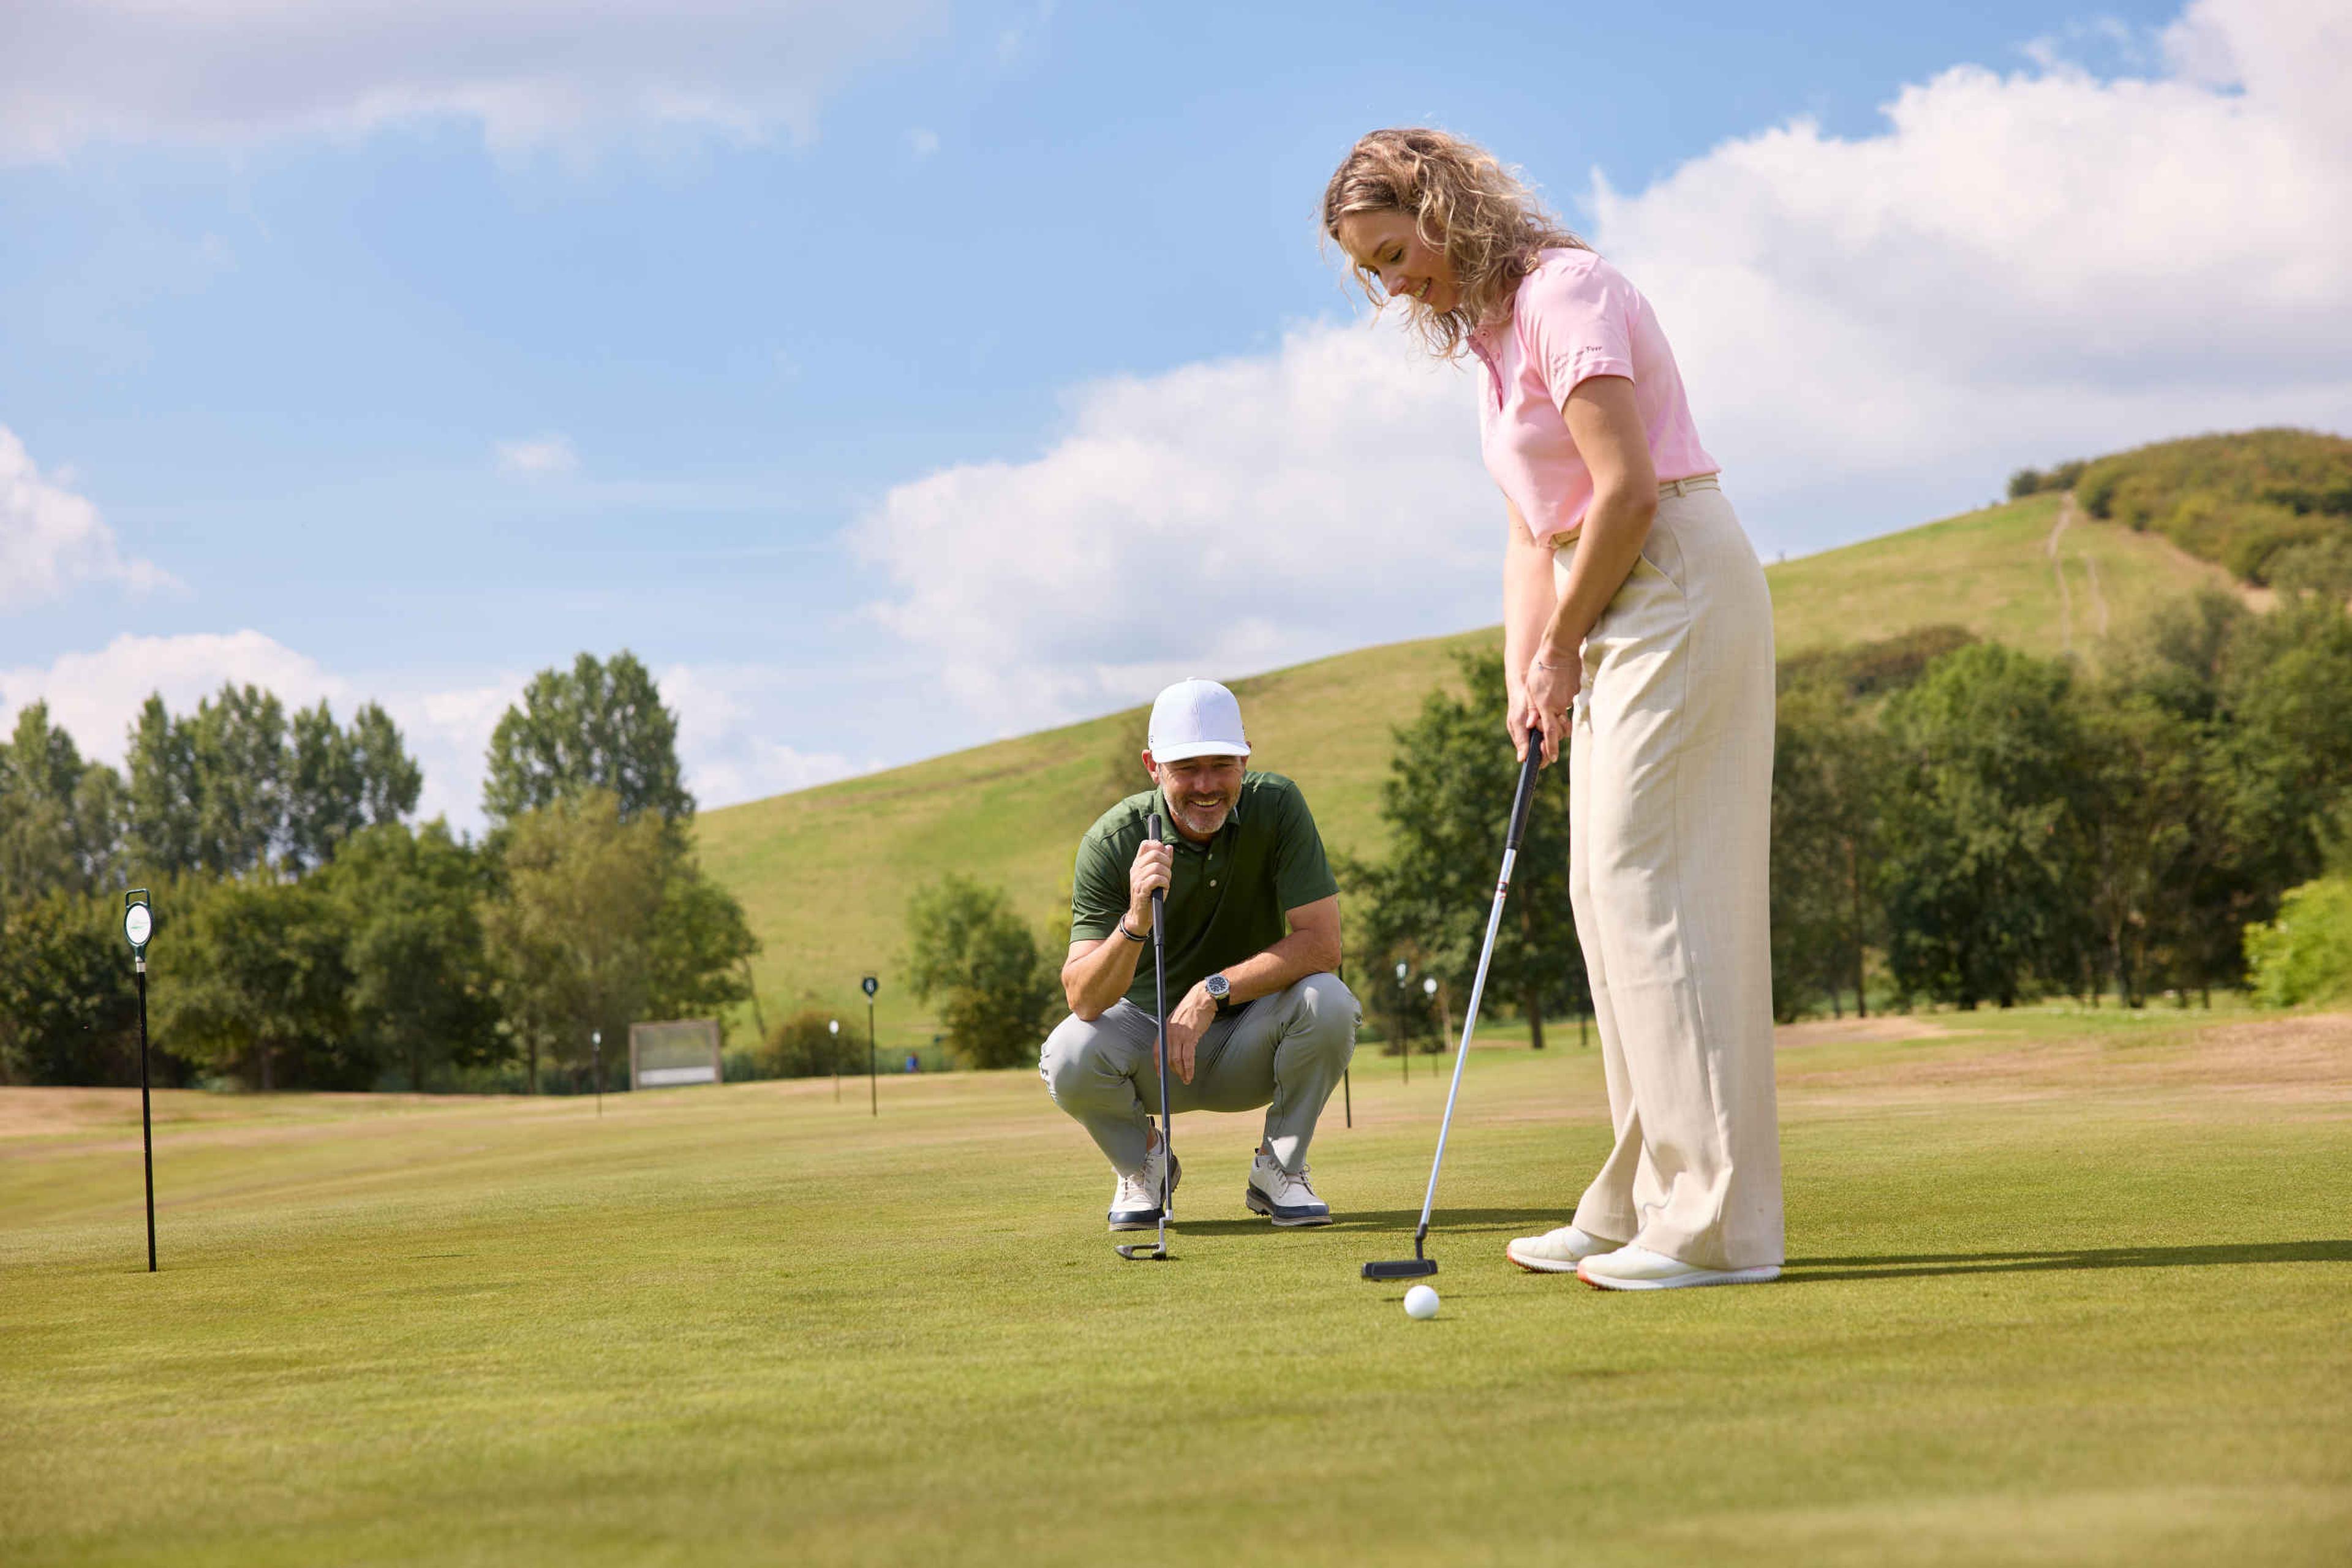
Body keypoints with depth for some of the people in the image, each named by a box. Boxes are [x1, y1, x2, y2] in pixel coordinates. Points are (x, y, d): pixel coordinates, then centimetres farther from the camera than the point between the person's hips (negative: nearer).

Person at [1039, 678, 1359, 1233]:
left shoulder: (1276, 806, -17)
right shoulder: (1112, 842, -19)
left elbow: (1321, 943, -21)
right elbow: (1083, 999, -25)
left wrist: (1213, 992, -30)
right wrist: (1135, 923, -44)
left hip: (1250, 1045, 0)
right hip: (1148, 1029, 0)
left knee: (1327, 1004, -30)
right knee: (1069, 1058, -31)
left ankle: (1279, 1167, -3)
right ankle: (1142, 1161, 4)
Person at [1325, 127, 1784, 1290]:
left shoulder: (1563, 292, -13)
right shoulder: (1487, 338, 16)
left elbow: (1626, 490, -20)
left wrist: (1562, 648, -10)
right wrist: (1523, 677, 4)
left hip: (1678, 589, -10)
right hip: (1615, 618, 10)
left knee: (1649, 883, -13)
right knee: (1608, 889, 9)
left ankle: (1717, 1225, -13)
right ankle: (1639, 1213, 15)